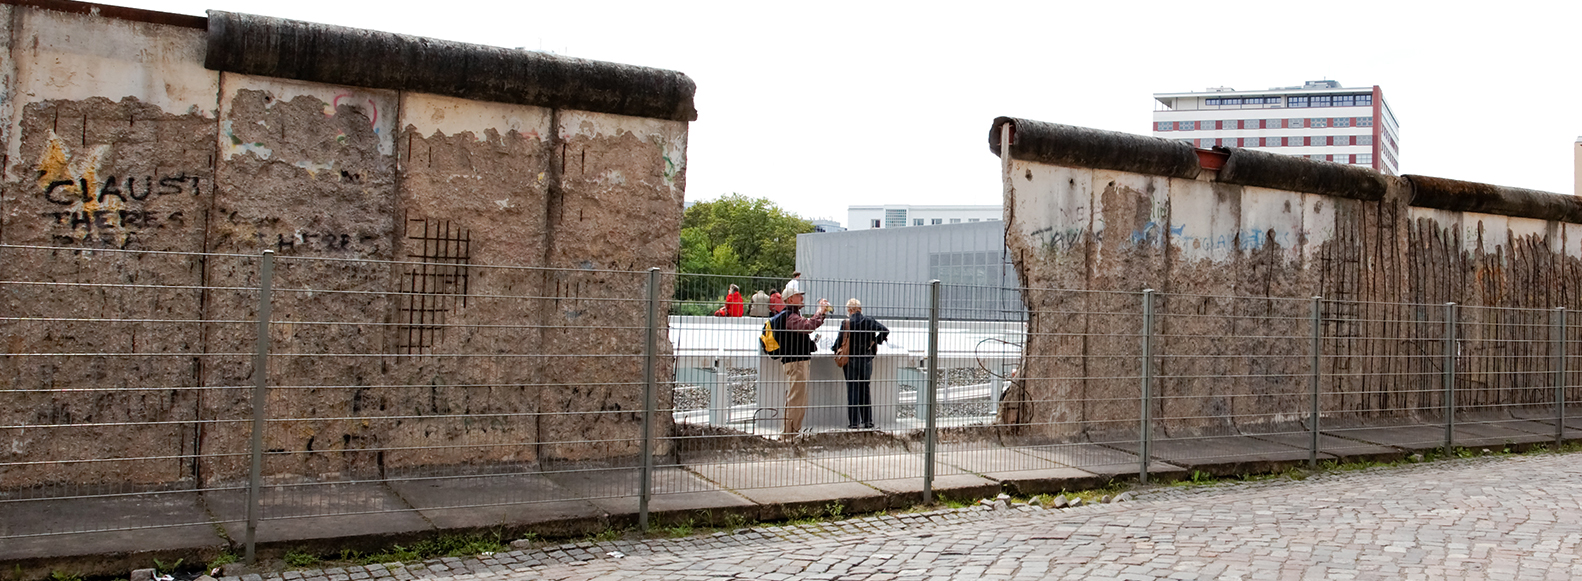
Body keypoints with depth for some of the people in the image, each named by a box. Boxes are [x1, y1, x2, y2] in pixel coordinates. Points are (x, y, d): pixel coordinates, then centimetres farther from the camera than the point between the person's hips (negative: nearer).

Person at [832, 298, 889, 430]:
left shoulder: (846, 323, -8)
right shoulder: (869, 321, 0)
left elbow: (839, 340, -7)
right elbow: (885, 331, -6)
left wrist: (837, 351, 12)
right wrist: (875, 342, 4)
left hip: (851, 360, -3)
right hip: (867, 360, 3)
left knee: (852, 390, 1)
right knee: (865, 390, 12)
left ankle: (854, 422, -1)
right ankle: (868, 421, 13)